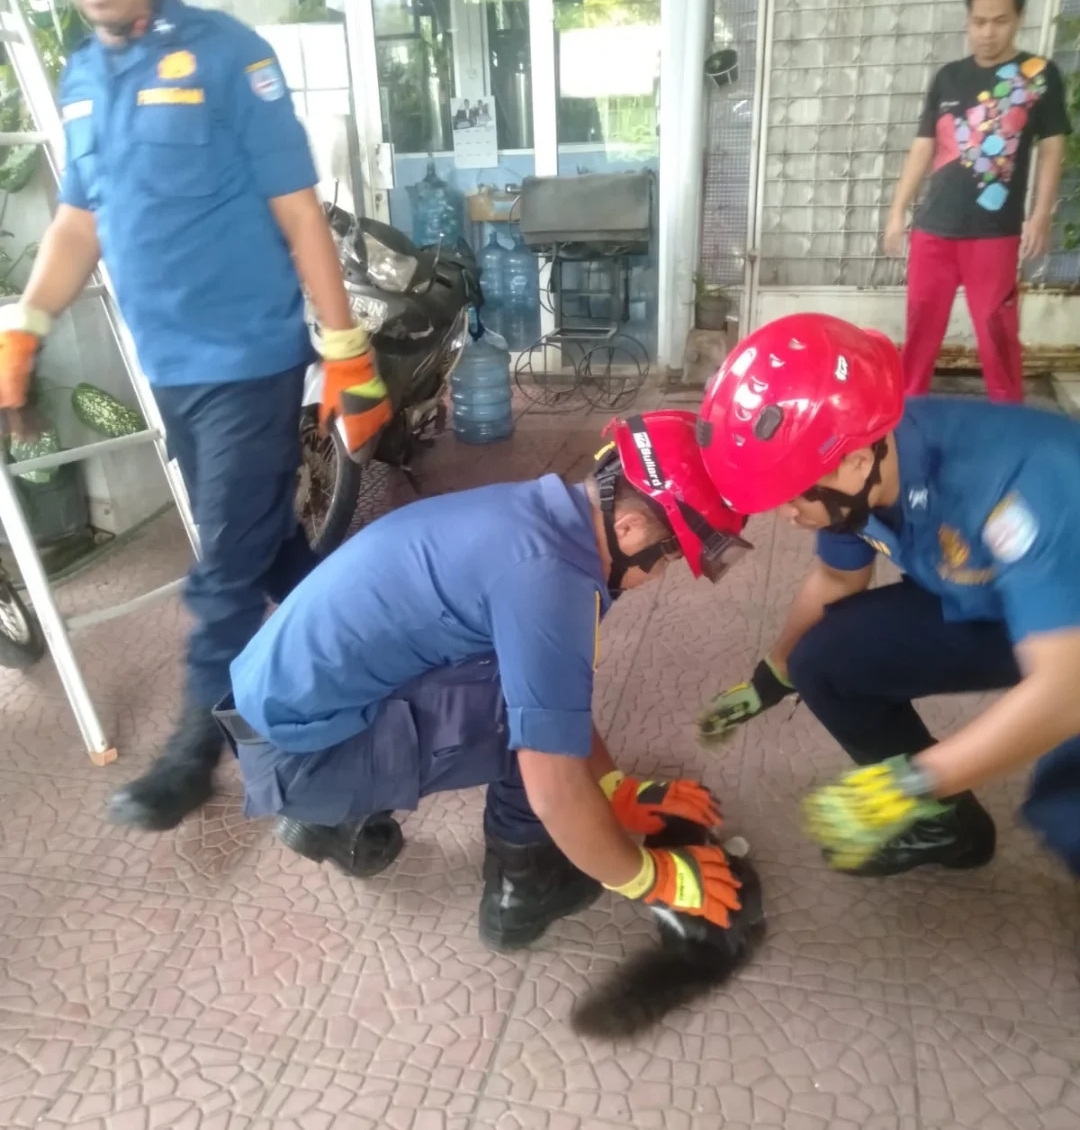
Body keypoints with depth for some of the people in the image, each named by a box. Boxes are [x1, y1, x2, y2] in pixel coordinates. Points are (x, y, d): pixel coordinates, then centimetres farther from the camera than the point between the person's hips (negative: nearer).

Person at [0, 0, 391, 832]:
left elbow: (299, 214, -10)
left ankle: (199, 743, 15)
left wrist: (347, 353, -13)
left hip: (248, 359, -7)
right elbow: (79, 220, 17)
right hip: (167, 364, 7)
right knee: (261, 541, 16)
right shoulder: (81, 78, 12)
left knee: (228, 566, 0)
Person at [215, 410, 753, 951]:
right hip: (296, 753, -9)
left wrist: (620, 790, 17)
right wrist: (652, 879, -4)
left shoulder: (534, 513, 4)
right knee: (540, 705, -17)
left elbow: (559, 694, 16)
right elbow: (556, 795, -20)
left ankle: (333, 819, 22)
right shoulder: (547, 576, -25)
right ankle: (521, 887, 7)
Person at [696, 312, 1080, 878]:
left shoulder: (1014, 482, -39)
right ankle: (947, 823, 12)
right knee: (823, 662, -8)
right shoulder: (854, 478, -17)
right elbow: (835, 580, 3)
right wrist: (769, 681, 12)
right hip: (981, 605, 6)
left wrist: (910, 785, -36)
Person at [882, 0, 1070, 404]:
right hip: (933, 226, 3)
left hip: (995, 231, -3)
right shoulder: (947, 77, 11)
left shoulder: (1040, 75, 4)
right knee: (921, 322, 6)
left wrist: (1041, 216, -6)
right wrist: (898, 211, 8)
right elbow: (923, 148, 13)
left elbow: (1052, 149, 3)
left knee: (996, 329, -1)